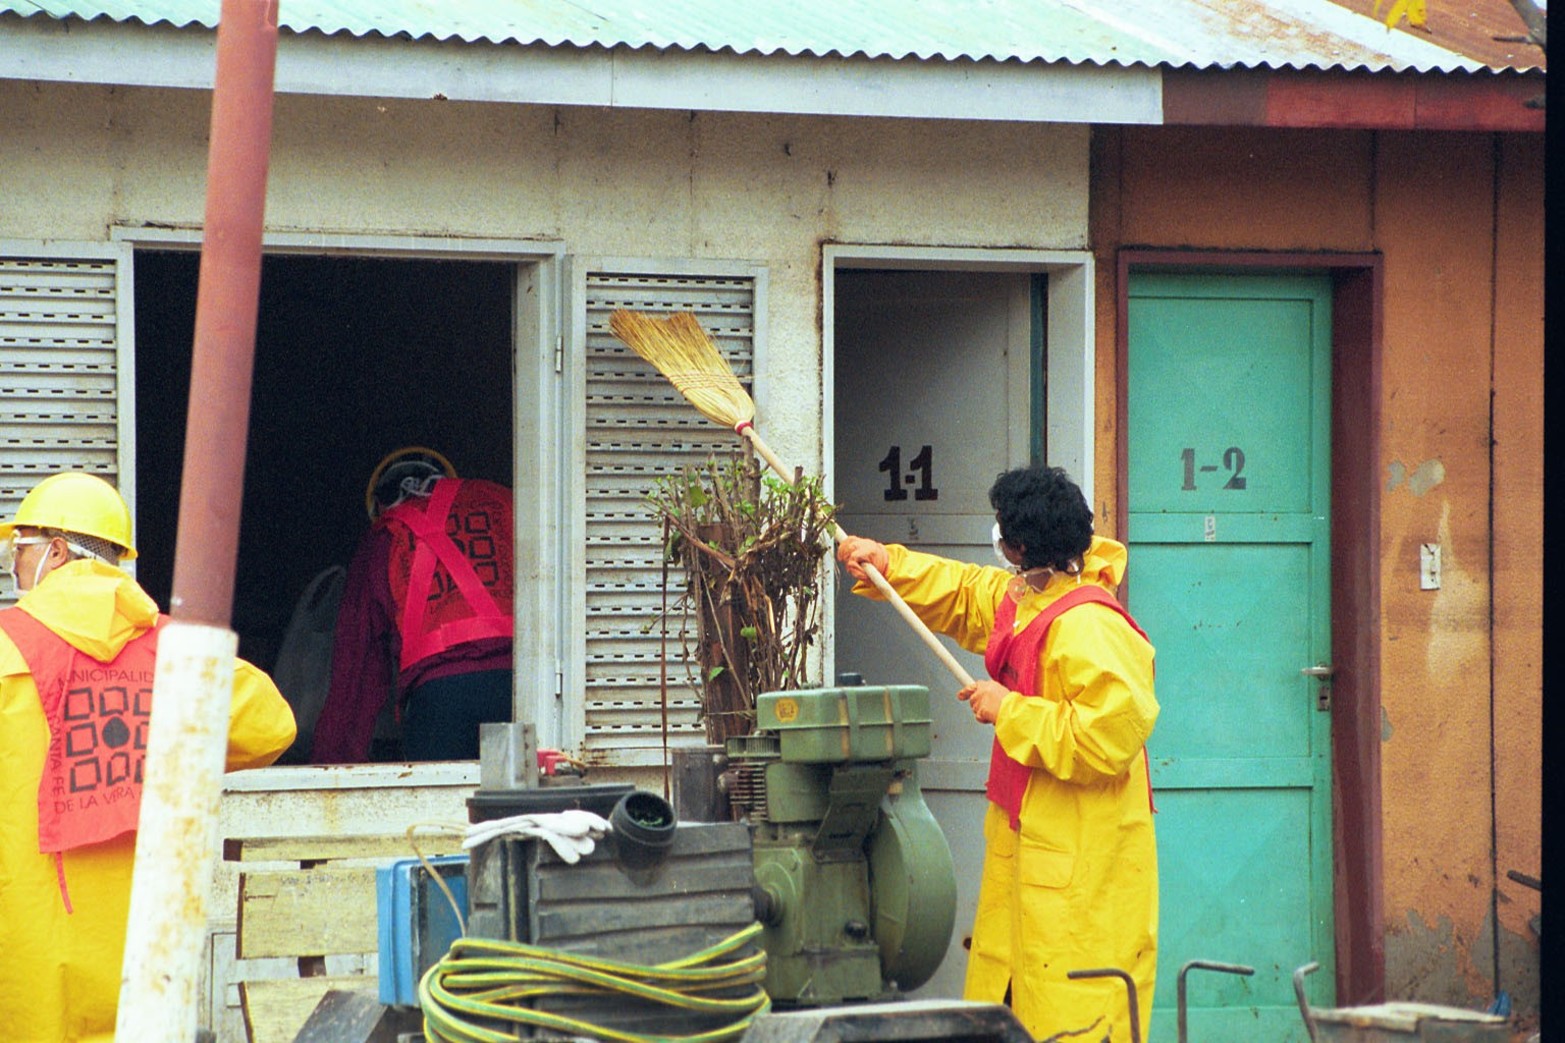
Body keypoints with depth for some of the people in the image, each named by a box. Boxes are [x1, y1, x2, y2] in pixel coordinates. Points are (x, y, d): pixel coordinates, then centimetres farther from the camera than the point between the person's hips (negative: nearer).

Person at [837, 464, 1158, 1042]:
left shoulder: (1088, 628, -22)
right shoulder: (1019, 599, 10)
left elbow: (1104, 738, -30)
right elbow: (963, 593, 31)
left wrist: (1009, 710, -21)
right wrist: (887, 563, 22)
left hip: (1081, 864, -11)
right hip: (1026, 844, 11)